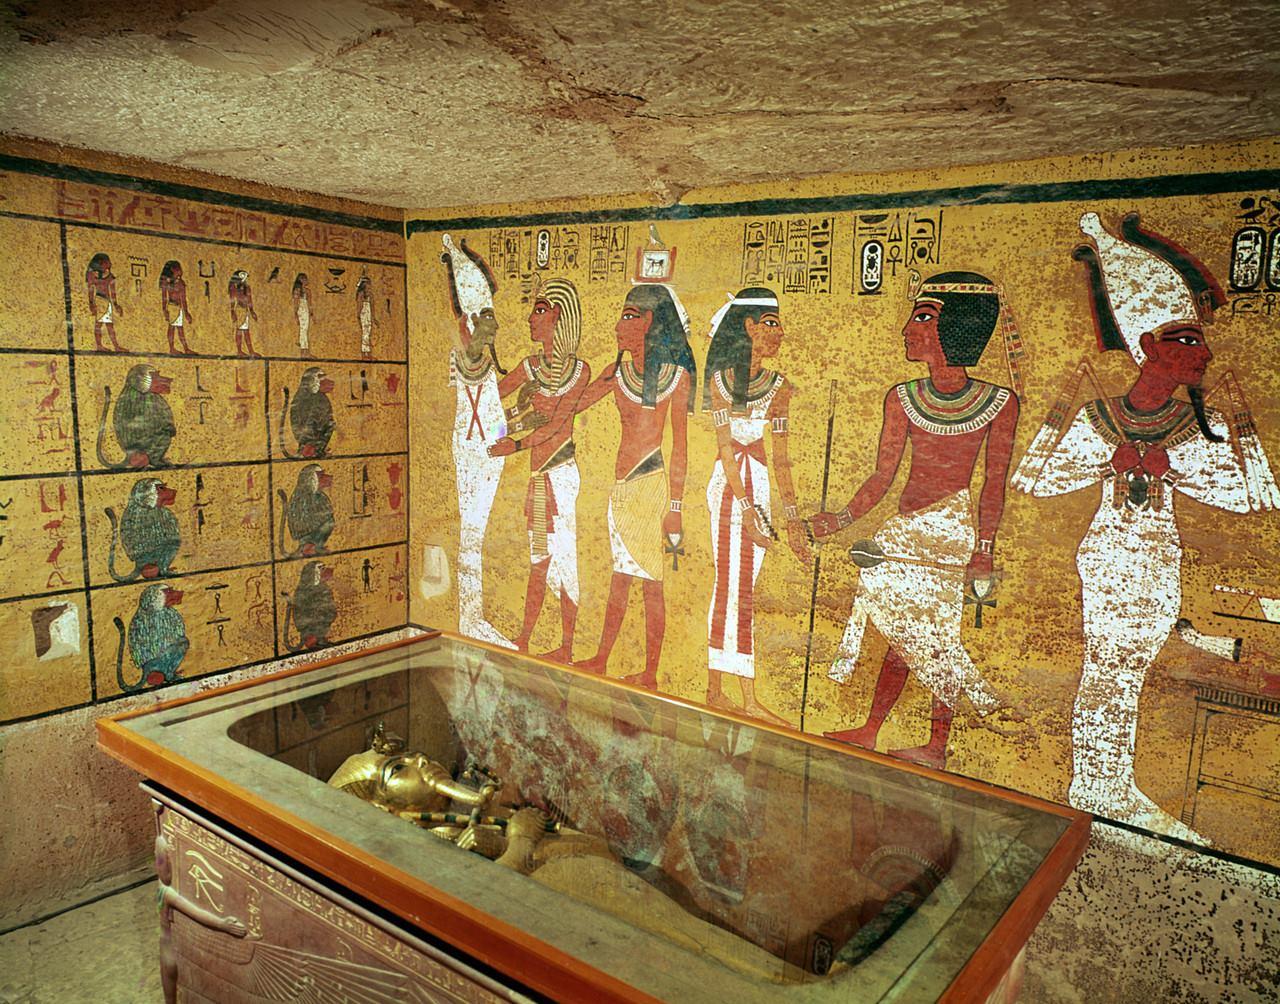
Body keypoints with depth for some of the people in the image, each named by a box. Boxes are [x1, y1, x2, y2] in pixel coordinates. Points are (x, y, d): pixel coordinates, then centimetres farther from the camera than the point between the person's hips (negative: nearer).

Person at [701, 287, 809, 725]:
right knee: (738, 589, -5)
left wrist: (791, 516, 7)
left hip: (758, 487, 5)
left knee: (734, 588, 6)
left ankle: (715, 690, 15)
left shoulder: (778, 387, 12)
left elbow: (780, 456, 10)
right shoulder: (721, 379, -2)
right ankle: (748, 700, -1)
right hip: (729, 487, -5)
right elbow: (726, 447, -9)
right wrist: (746, 507, -17)